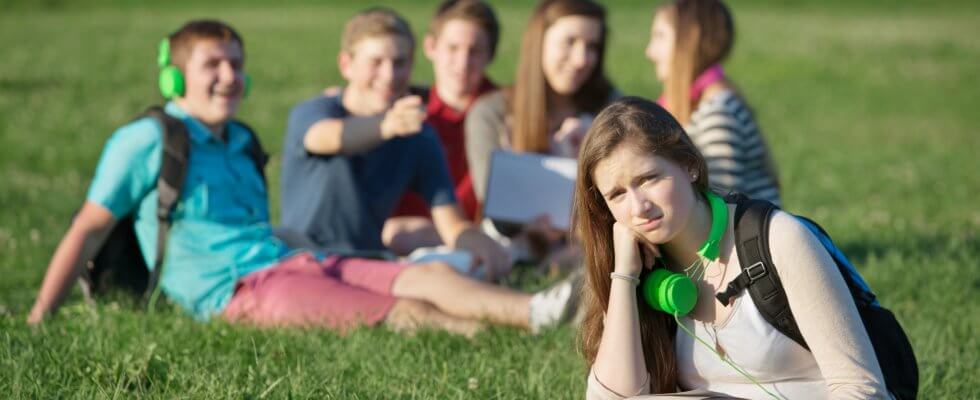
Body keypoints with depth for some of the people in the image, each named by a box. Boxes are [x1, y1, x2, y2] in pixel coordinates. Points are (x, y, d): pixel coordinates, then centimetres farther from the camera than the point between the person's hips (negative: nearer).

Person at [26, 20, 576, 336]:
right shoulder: (148, 141, 1)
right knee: (402, 314, -24)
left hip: (293, 262, 8)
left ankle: (535, 310, -34)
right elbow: (88, 231, 1)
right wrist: (37, 322, -3)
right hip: (235, 288, -8)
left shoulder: (240, 144, 25)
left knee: (427, 276, -16)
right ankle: (512, 329, -38)